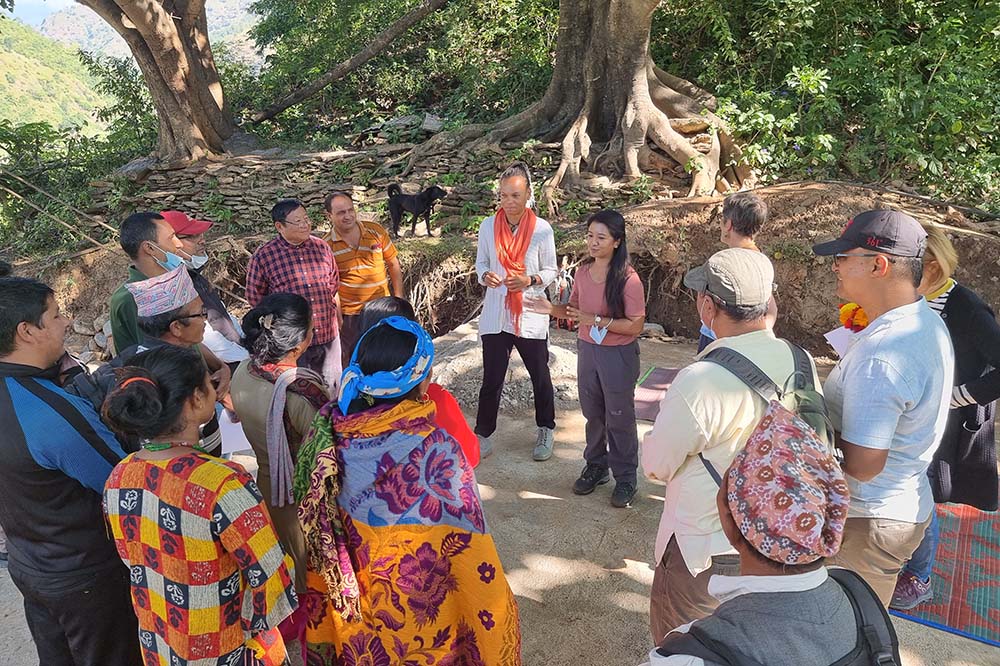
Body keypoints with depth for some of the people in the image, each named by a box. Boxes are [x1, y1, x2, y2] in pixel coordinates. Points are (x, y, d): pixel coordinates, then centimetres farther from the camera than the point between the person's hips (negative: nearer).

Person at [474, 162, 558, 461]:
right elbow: (481, 262, 9)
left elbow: (550, 271, 0)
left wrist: (530, 280, -20)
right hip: (495, 315, 1)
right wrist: (485, 276, -14)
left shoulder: (542, 229, -9)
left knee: (540, 376, 14)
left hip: (531, 315, -1)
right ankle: (484, 433, 24)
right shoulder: (488, 226, -3)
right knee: (492, 378, 6)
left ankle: (546, 430, 36)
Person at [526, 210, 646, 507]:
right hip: (587, 350, 6)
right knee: (593, 413, 19)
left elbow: (635, 325, -20)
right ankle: (595, 467, 38)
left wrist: (598, 320, -27)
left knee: (619, 418, 8)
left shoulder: (628, 278, -20)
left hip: (618, 355, -6)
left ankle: (626, 479, 25)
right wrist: (551, 309, -7)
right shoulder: (582, 273, -1)